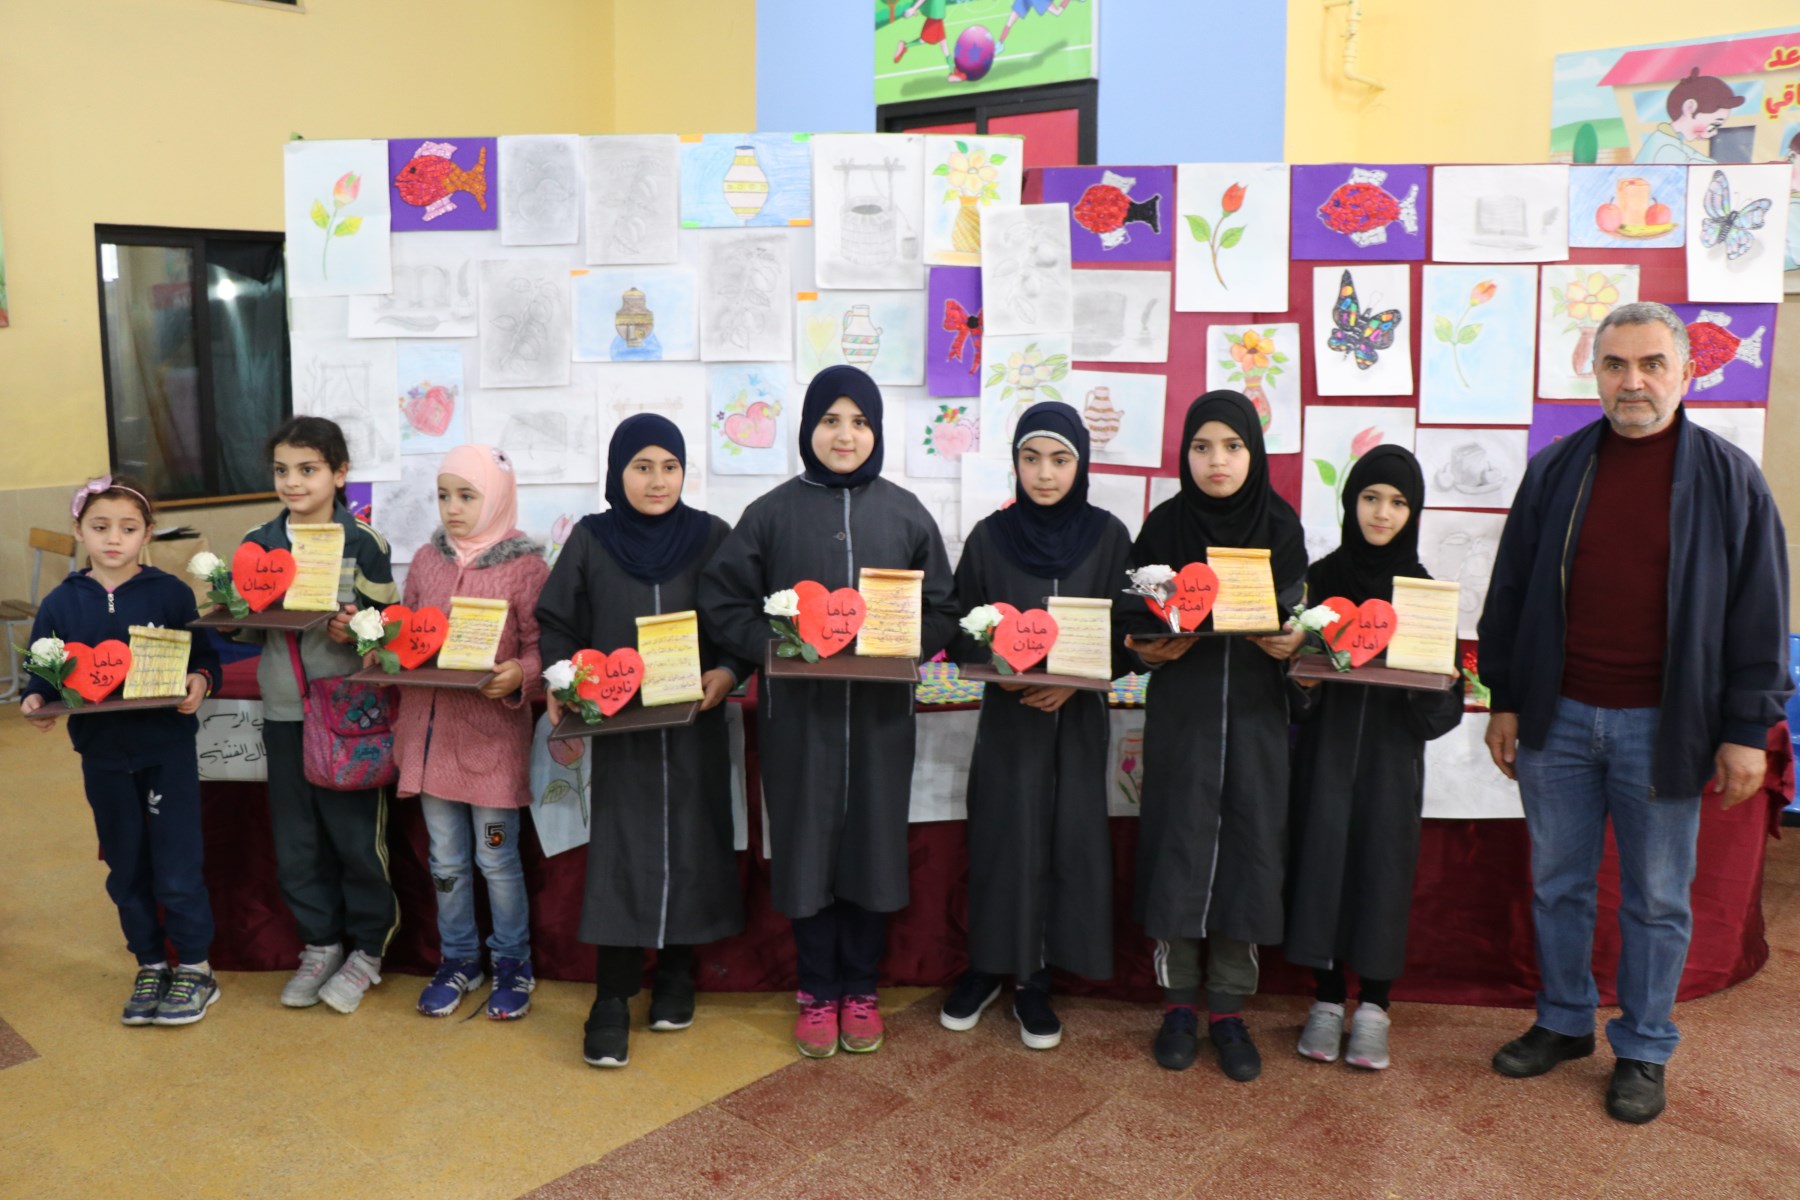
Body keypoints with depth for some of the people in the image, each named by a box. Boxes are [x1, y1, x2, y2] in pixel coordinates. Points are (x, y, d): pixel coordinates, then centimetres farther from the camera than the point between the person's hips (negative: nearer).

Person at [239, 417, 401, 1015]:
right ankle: (321, 942, 30)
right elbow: (248, 630, 13)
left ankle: (367, 949, 21)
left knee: (356, 835, 5)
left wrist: (352, 631, -23)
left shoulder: (363, 542, -7)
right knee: (296, 839, 13)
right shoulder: (257, 544, 6)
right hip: (284, 711, 5)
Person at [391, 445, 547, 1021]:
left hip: (493, 735, -4)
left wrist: (518, 677, -27)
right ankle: (458, 960, 32)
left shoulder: (525, 566, -7)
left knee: (497, 860, 6)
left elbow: (542, 649, -8)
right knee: (446, 861, 15)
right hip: (430, 730, 5)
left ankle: (512, 965, 24)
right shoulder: (426, 560, 7)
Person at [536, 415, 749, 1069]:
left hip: (694, 722, 1)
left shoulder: (711, 537, 1)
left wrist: (727, 672, -13)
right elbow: (558, 626, 4)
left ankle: (677, 973, 27)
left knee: (690, 844, 8)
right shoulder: (590, 541, 2)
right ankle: (612, 997, 7)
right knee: (619, 850, -2)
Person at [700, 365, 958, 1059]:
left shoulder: (906, 514, 4)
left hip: (880, 710, 1)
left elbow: (944, 612, 5)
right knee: (806, 844, 6)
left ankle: (860, 989, 26)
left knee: (872, 842, 8)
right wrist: (777, 647, -15)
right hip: (796, 709, -1)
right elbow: (722, 602, 0)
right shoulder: (772, 513, 2)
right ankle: (818, 993, 23)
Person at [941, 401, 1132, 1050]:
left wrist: (1078, 679, -16)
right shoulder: (989, 537, -1)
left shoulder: (1108, 536, -1)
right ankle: (988, 966, 22)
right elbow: (960, 631, 2)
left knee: (1069, 839, 2)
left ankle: (1034, 980, 18)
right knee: (1002, 836, 2)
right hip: (1008, 712, 0)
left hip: (1079, 714, 1)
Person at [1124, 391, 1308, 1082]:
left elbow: (1300, 617, 8)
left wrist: (1293, 642, -14)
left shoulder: (1279, 526, 4)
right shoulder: (1164, 525, 0)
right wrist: (1152, 647, -19)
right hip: (1181, 707, -1)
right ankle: (1178, 1003, 15)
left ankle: (1228, 1007, 16)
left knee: (1249, 848, 2)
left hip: (1257, 709, 1)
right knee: (1179, 845, 0)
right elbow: (1136, 620, 2)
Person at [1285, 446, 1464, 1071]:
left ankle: (1373, 1007, 15)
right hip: (1327, 743, 0)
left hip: (1393, 748, 0)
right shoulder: (1320, 577, 3)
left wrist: (1428, 686, -19)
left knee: (1382, 868, 2)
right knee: (1323, 858, 0)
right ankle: (1326, 1001, 14)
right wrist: (1302, 678, -16)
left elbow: (1443, 704, 2)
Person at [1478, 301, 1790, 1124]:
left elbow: (1759, 613, -1)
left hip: (1662, 724, -2)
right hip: (1559, 717, 3)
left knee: (1657, 897, 9)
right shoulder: (1555, 469, 5)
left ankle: (1643, 1050, 24)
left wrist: (1747, 730, -4)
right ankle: (1564, 1023, 30)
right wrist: (1505, 699, 7)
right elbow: (1511, 590, 9)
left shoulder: (1728, 476, -2)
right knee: (1558, 884, 13)